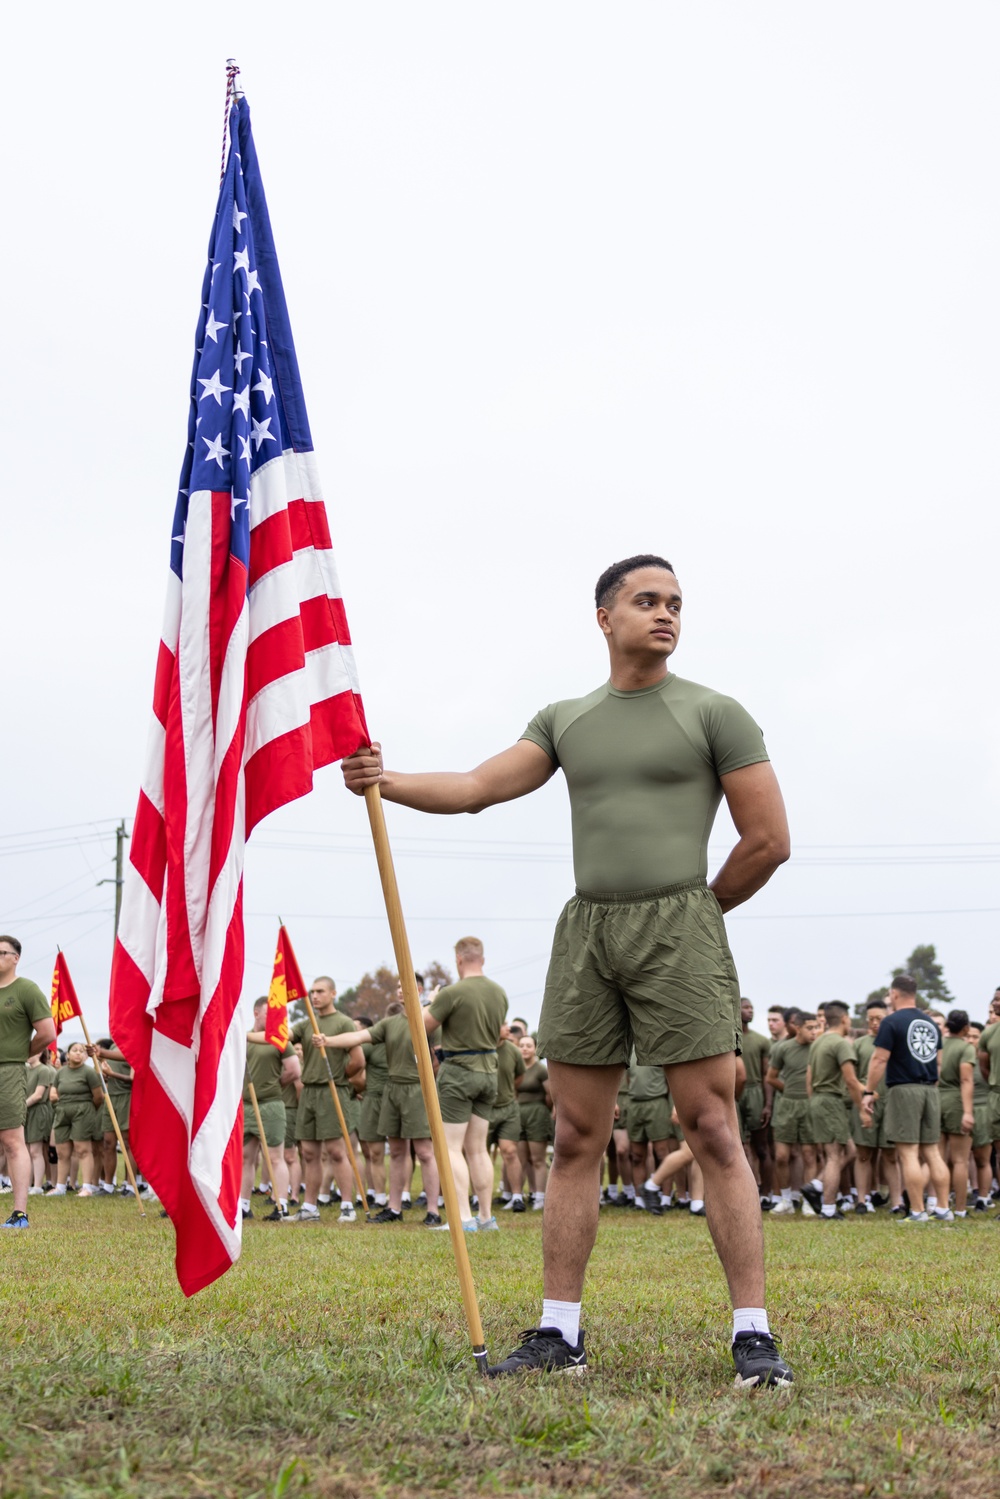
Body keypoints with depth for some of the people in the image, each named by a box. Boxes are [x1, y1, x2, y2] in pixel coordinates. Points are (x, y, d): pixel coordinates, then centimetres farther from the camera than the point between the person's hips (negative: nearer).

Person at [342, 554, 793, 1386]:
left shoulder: (713, 714, 3)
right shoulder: (565, 720, 16)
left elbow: (769, 840, 1)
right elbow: (474, 788, 5)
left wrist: (695, 911, 7)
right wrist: (389, 781, -11)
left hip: (679, 930, -4)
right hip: (585, 934, 4)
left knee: (714, 1131, -8)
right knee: (576, 1140, 5)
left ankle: (754, 1334, -5)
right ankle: (559, 1333, 11)